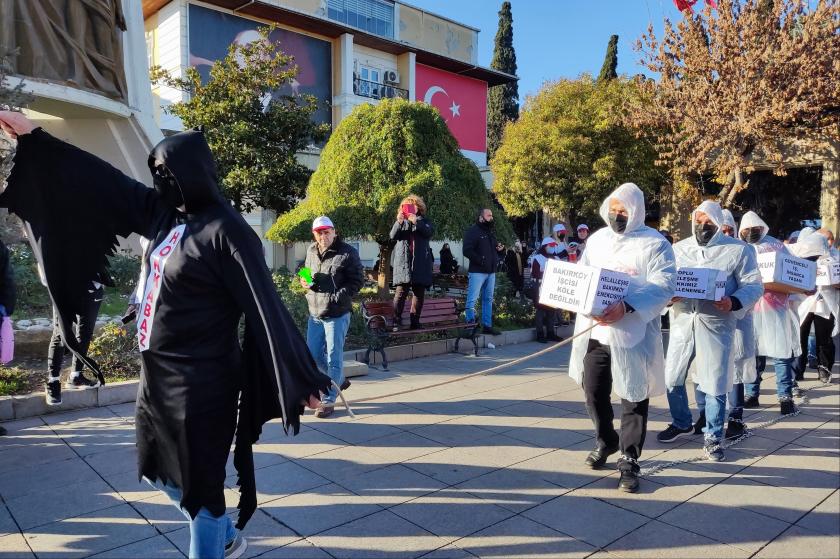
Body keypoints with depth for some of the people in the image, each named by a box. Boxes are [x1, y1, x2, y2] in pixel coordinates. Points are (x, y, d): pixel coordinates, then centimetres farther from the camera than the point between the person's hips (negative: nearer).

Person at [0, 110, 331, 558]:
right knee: (158, 470, 24)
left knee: (198, 482, 7)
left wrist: (302, 379, -26)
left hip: (199, 381, -9)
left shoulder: (226, 231, -18)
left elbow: (266, 306, -23)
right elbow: (102, 181, 14)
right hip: (158, 373, 9)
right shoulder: (161, 213, 5)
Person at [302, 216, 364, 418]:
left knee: (333, 357, 0)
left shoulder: (347, 253, -11)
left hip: (337, 314, -7)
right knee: (313, 353, 15)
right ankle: (339, 380, 38)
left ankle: (328, 400, 12)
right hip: (314, 313, 7)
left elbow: (357, 280, -11)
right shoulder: (311, 251, 8)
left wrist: (338, 297, -20)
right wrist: (304, 281, 1)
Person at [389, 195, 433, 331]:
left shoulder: (423, 220, 12)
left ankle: (415, 322, 11)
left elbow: (430, 232, -8)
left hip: (420, 263, 2)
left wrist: (416, 222, -24)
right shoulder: (401, 222, 12)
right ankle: (396, 322, -10)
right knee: (401, 292, -10)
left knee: (419, 293, 4)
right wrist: (399, 222, -22)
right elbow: (393, 236, -4)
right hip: (403, 262, -2)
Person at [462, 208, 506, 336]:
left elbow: (496, 251, 28)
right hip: (477, 272, -8)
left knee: (488, 299, 12)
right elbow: (467, 250, -16)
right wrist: (480, 260, -22)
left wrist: (501, 250, 6)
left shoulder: (491, 232, 19)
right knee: (472, 299, -8)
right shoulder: (473, 231, -6)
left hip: (491, 272, 8)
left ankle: (487, 325, 20)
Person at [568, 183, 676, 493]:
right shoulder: (597, 239, 12)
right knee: (594, 391, 12)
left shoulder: (655, 243, -5)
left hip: (632, 334, -5)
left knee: (633, 397, 5)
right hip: (594, 330, 5)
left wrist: (625, 308, -27)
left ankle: (629, 460, 18)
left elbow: (663, 286, -14)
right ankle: (606, 441, 37)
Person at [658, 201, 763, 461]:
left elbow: (753, 285, -2)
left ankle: (712, 437, 20)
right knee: (672, 378, 10)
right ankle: (682, 423, 33)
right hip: (682, 321, 3)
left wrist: (733, 302, -21)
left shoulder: (739, 250, 1)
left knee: (715, 383, 2)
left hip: (716, 324, -3)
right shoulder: (678, 249, 10)